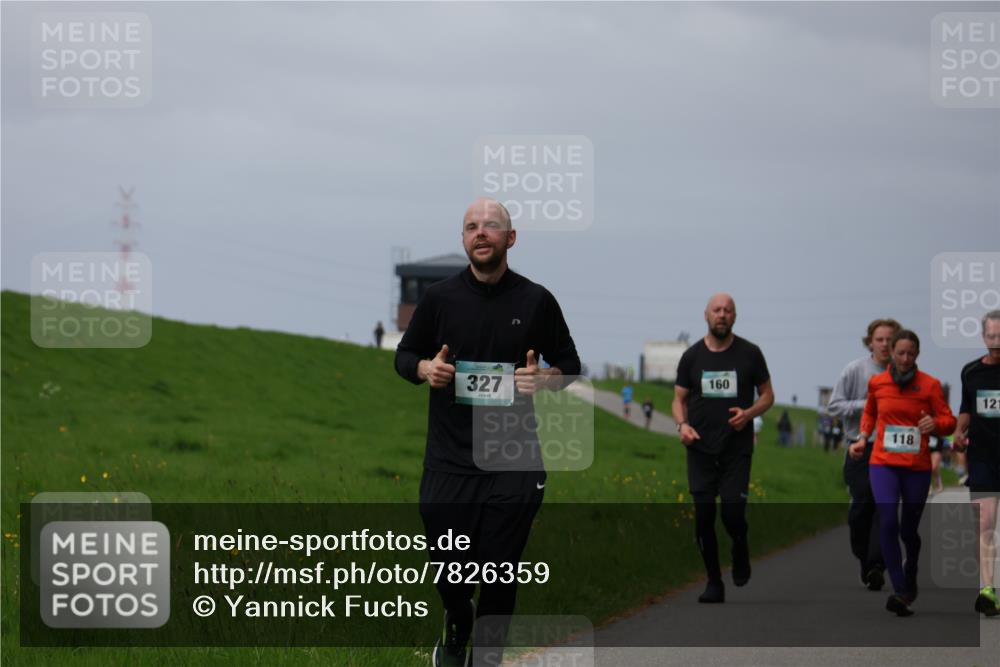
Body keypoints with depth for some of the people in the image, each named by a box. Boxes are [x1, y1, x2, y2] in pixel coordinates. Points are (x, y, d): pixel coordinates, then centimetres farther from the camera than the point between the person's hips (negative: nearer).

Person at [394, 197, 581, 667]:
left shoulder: (537, 302, 2)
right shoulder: (439, 298, 3)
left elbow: (570, 365, 11)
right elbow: (404, 356, 13)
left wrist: (544, 378, -11)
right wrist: (425, 369, -10)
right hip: (449, 460, 1)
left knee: (499, 572, 1)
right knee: (449, 569, 6)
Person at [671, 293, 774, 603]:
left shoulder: (749, 354, 3)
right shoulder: (692, 356, 6)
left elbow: (767, 394, 9)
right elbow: (679, 399, 12)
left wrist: (749, 413, -11)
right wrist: (682, 424, -9)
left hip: (736, 448, -2)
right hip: (701, 448, 2)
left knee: (733, 512, -12)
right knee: (703, 517, -3)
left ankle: (740, 550, 22)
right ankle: (714, 582, 9)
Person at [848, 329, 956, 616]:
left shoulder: (930, 385, -4)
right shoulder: (877, 383, 3)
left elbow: (949, 420, -2)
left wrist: (935, 423, -24)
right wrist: (862, 438, 8)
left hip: (917, 466, 0)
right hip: (883, 463, 0)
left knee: (908, 529, 10)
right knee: (887, 522, -19)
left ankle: (910, 577, 42)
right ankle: (900, 592, -18)